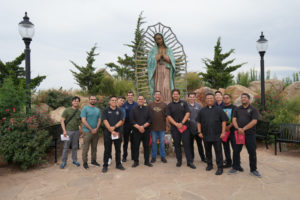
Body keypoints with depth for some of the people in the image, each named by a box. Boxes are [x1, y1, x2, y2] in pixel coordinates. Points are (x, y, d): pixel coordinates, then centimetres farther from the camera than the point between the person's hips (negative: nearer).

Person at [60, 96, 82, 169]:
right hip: (68, 131, -3)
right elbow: (62, 121, -7)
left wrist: (81, 130, 6)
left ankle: (74, 160, 24)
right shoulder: (67, 110, -6)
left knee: (75, 146, 11)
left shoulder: (79, 112, 6)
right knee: (66, 147, 2)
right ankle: (63, 162, 14)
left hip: (76, 131, 4)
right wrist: (64, 130, -15)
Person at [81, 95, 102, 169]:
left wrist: (96, 128, -9)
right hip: (87, 131, -5)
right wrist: (91, 129, -14)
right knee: (85, 148, 0)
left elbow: (99, 120, 9)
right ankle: (85, 162, 11)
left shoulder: (98, 110, 11)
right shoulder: (85, 108, -5)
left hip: (95, 132, 5)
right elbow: (83, 120, -12)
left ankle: (93, 160, 25)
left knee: (94, 147, 13)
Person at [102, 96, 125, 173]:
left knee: (118, 149, 10)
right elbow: (105, 121, -8)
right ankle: (105, 165, 14)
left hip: (118, 132, 3)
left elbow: (121, 121, 1)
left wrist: (114, 127, -15)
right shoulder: (106, 110, 0)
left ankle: (118, 164, 22)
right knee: (107, 150, 3)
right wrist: (111, 131, -15)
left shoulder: (119, 110, 8)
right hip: (108, 133, -3)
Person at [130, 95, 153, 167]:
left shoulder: (147, 109, 9)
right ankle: (136, 161, 15)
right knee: (136, 146, 4)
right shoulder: (133, 109, 7)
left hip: (146, 131, 1)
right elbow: (132, 120, -2)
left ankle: (147, 161, 17)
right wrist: (138, 127, -15)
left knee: (146, 146, 5)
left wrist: (143, 126, -14)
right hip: (136, 131, 0)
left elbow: (150, 120, -1)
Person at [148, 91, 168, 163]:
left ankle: (163, 156, 19)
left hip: (162, 127, 0)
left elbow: (167, 116, 5)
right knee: (154, 142, 9)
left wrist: (167, 126, 3)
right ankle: (153, 157, 19)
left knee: (162, 142, 8)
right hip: (153, 127, 0)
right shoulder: (150, 104, 4)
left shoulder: (164, 105, 3)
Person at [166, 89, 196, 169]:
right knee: (177, 144, 7)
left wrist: (182, 123, -12)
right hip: (174, 128, 1)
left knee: (187, 144, -3)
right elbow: (169, 116, 1)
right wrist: (176, 124, -11)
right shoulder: (170, 105, 8)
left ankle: (189, 162, 4)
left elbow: (187, 113, -1)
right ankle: (179, 161, 19)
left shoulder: (184, 103, 7)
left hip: (184, 126, -1)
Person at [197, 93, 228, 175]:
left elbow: (223, 121, 1)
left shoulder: (219, 110, 4)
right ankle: (209, 164, 29)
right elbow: (199, 122, 11)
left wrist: (223, 132, -6)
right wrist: (199, 132, 3)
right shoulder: (202, 111, 10)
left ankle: (220, 168, 9)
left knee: (218, 152, -1)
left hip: (217, 135, -2)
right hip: (206, 135, 3)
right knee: (208, 151, 13)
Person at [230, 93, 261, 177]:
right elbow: (234, 119, 3)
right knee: (236, 151, 7)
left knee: (252, 152, 3)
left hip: (249, 134, -3)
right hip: (238, 133, 3)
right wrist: (238, 128, -14)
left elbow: (254, 121, -10)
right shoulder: (237, 109, 12)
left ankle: (253, 170, 18)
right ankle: (236, 168, 20)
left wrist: (243, 129, -15)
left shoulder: (253, 109, 1)